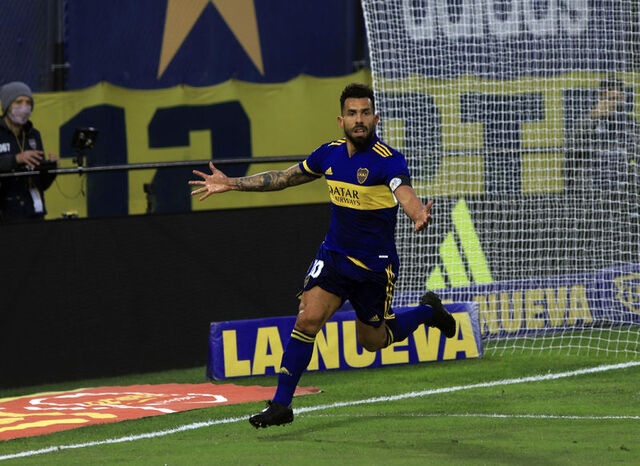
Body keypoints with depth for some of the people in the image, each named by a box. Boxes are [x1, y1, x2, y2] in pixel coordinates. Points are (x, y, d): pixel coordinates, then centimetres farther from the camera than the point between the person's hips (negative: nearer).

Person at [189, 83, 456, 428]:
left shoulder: (388, 160, -20)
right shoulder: (330, 153, -2)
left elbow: (406, 195, -38)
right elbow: (285, 177, 13)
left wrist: (418, 214, -63)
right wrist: (231, 184, 13)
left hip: (376, 266, -4)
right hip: (333, 255, 4)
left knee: (372, 341, 11)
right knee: (307, 319, -15)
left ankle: (427, 312, 40)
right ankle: (281, 404, -9)